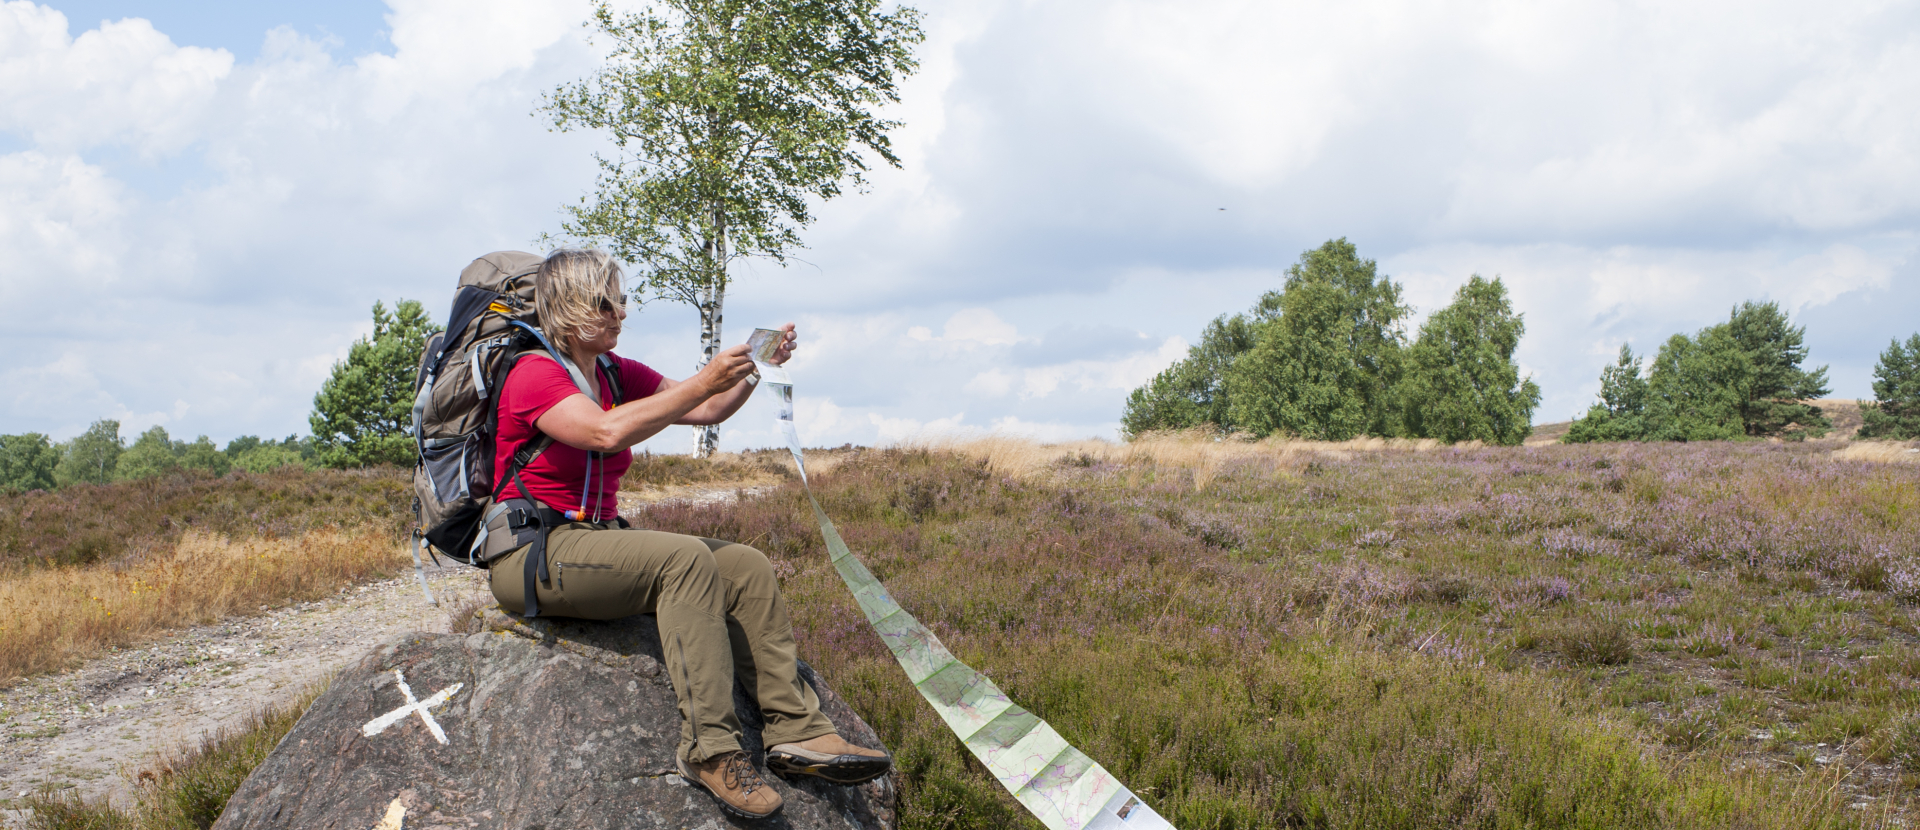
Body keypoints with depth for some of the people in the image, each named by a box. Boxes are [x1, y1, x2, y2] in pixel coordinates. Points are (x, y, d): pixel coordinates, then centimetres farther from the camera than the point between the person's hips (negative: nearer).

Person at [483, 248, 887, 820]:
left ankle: (796, 731, -15)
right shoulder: (533, 374, -11)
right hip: (532, 555, -8)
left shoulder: (617, 375, 14)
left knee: (748, 568, -8)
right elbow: (606, 431, -29)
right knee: (686, 558, -30)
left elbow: (707, 410, 12)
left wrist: (756, 367, -6)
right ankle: (709, 747, -31)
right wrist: (702, 383, -27)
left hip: (596, 539, 9)